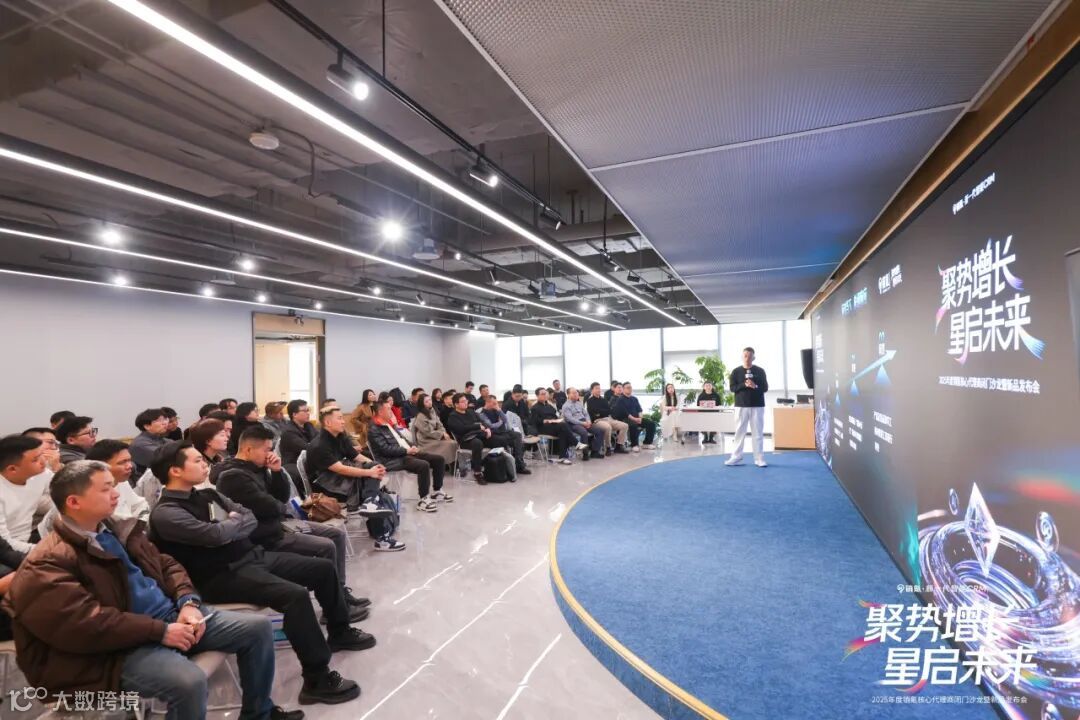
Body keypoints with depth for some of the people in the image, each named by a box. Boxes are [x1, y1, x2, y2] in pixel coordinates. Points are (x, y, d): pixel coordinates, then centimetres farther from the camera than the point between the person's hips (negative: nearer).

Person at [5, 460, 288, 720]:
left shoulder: (118, 530, 13)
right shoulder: (47, 563, -12)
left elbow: (167, 565, 14)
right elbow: (85, 624, -23)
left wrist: (188, 603, -5)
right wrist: (161, 631, -22)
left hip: (172, 615, 8)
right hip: (121, 646, -8)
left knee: (259, 627, 1)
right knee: (189, 682, -35)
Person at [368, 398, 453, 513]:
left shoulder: (390, 423, 19)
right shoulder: (374, 430, -10)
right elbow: (386, 449, -18)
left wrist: (412, 447, 4)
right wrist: (406, 451, -19)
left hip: (407, 453, 9)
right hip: (393, 460, -9)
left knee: (438, 459, -2)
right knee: (424, 465, -33)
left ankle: (436, 492, 10)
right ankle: (423, 500, -20)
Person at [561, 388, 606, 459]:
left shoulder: (580, 403, 22)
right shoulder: (566, 406, -1)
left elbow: (586, 413, 19)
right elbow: (570, 419, -12)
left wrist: (588, 421, -4)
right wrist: (582, 423, -19)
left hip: (584, 422, 7)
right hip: (574, 424, -7)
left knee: (600, 430, -12)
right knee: (584, 432, -38)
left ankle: (595, 451, -8)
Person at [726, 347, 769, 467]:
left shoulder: (760, 371, 6)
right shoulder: (736, 371, 4)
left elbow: (765, 388, 3)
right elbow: (732, 388, -3)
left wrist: (755, 386, -16)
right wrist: (744, 385, -18)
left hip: (757, 406, 1)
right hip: (742, 405, 0)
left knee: (758, 432, 3)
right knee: (740, 431, 3)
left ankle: (759, 459, 10)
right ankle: (736, 458, 9)